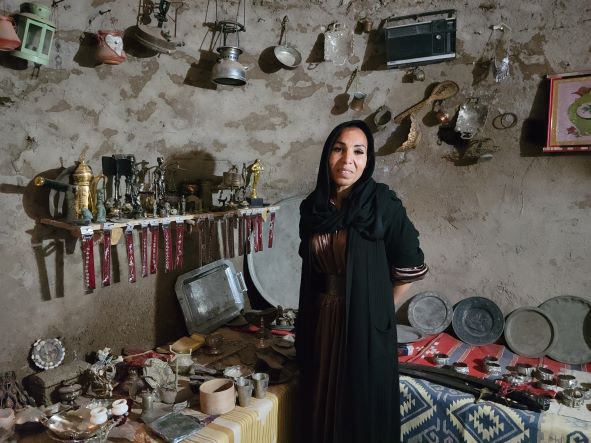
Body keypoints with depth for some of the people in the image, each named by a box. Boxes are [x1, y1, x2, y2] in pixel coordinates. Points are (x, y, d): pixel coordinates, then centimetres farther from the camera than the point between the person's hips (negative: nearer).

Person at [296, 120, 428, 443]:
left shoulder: (383, 204, -12)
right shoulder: (312, 207, 2)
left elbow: (410, 267, -5)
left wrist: (379, 309, 0)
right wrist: (309, 320, 14)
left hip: (365, 325, -4)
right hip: (321, 324, 5)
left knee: (362, 410, 10)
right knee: (322, 407, 17)